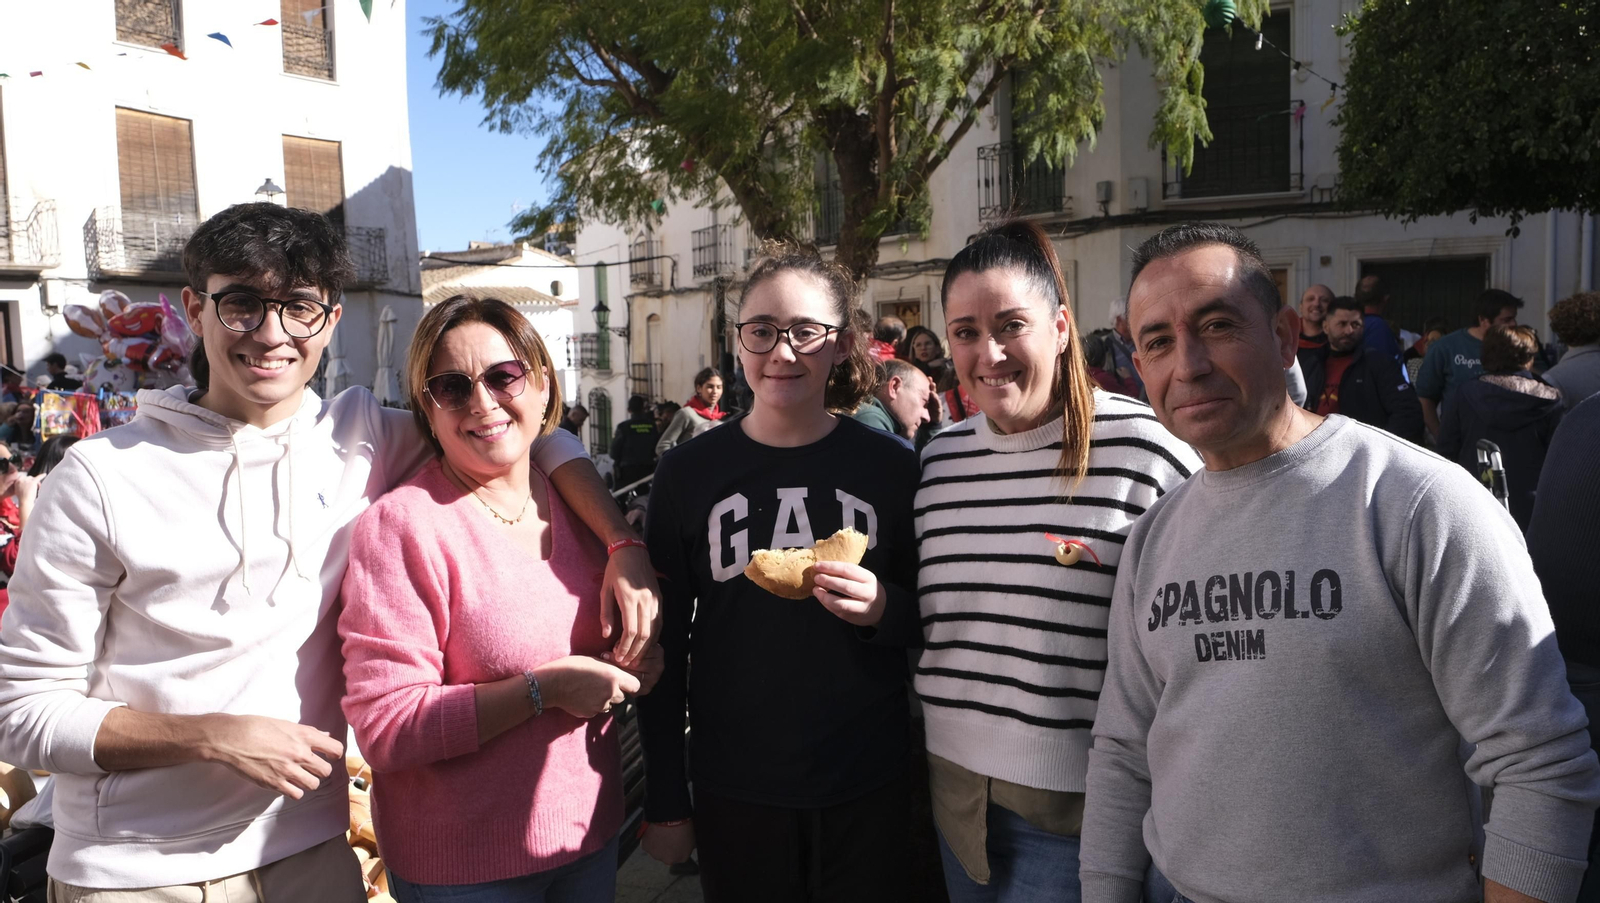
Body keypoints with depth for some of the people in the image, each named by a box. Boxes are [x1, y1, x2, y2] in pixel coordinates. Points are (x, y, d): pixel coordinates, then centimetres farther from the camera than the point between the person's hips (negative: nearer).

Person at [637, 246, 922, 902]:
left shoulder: (891, 466, -4)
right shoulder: (689, 472, -4)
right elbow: (665, 644, 2)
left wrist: (884, 609, -18)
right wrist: (665, 804, 2)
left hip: (869, 793, 0)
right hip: (732, 794, 0)